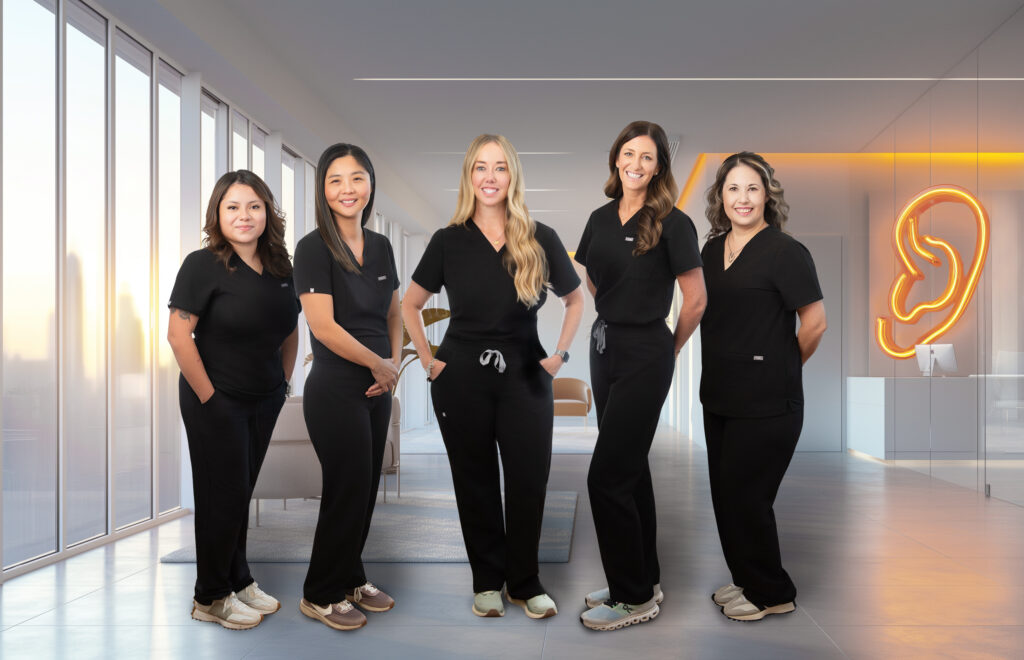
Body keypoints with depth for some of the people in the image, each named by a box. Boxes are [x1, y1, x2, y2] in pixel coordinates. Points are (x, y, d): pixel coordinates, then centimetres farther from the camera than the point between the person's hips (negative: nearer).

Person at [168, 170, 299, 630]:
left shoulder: (280, 268, 4)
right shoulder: (203, 265, -13)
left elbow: (289, 330, 15)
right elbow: (178, 334, -17)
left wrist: (284, 382, 9)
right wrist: (208, 395, -16)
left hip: (264, 402, 6)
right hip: (216, 402, -6)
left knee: (242, 492, 17)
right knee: (224, 496, 2)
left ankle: (238, 581, 32)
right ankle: (211, 597, 18)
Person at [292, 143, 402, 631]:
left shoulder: (381, 247, 9)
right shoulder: (313, 248, -11)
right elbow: (323, 325, -18)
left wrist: (395, 362, 0)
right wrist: (378, 364, -11)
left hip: (377, 388, 6)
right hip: (335, 389, -6)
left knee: (367, 487, 13)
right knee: (347, 489, 0)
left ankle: (351, 578, 31)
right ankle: (321, 595, 18)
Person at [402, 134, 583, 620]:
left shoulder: (540, 239, 0)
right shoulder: (449, 241, 0)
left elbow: (575, 300, 13)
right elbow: (410, 305, 10)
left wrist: (560, 353, 2)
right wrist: (428, 361, 2)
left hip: (524, 376, 0)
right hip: (462, 378, 0)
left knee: (529, 479, 1)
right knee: (476, 482, 8)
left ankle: (525, 583, 18)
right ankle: (487, 581, 22)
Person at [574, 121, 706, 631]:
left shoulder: (672, 224, -12)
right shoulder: (601, 219, 7)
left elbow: (695, 300, -10)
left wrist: (668, 349, 2)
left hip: (644, 356, -7)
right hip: (604, 346, 7)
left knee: (606, 476, -7)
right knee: (629, 468, 15)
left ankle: (635, 599, 7)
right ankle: (643, 579, 29)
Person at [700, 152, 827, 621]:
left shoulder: (784, 251, -13)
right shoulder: (713, 250, 9)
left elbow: (814, 323, -12)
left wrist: (781, 368, 2)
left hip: (766, 403, -7)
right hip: (719, 396, 7)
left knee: (745, 496, 0)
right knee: (725, 493, 15)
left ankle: (771, 593, 20)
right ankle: (745, 579, 33)